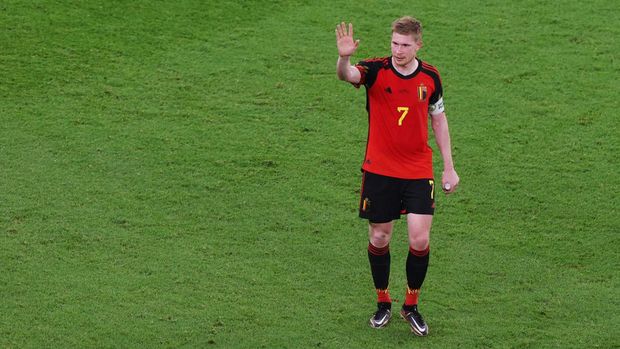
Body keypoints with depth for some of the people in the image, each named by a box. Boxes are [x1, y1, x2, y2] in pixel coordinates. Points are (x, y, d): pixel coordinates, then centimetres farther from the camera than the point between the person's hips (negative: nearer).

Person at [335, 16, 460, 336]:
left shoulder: (430, 76, -1)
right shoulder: (376, 70, -10)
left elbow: (438, 119, 12)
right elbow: (346, 75, -32)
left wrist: (449, 166, 11)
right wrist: (344, 57, -55)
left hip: (418, 172, 1)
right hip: (379, 171, -1)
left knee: (420, 240, -5)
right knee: (379, 238, 7)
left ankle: (411, 306, 15)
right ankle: (383, 303, 27)